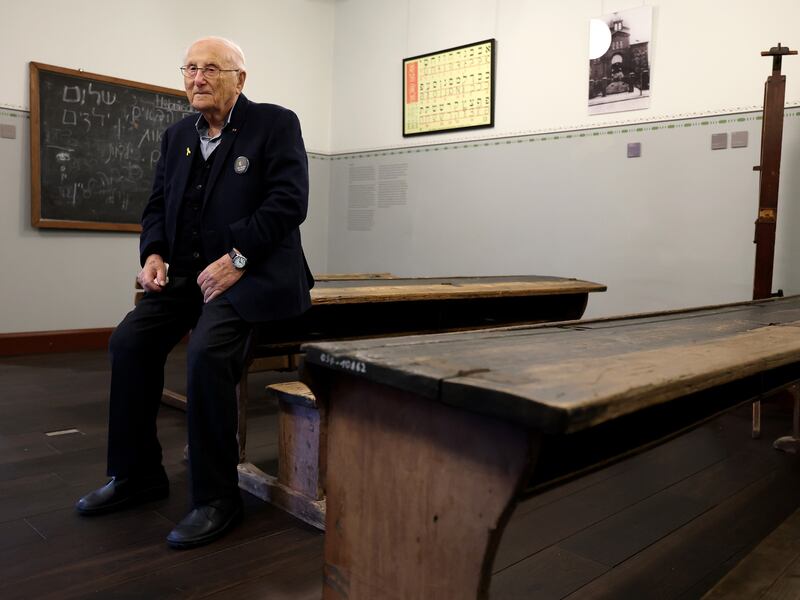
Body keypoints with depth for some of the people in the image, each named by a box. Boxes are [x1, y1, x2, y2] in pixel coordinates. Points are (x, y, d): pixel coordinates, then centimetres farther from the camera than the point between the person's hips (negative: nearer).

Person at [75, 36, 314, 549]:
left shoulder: (275, 123, -4)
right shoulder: (178, 135, 17)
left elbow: (288, 201, -15)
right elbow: (159, 204, 19)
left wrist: (236, 259, -22)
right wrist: (153, 253, -2)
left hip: (254, 273, -7)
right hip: (189, 272, 7)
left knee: (207, 351, -29)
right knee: (130, 341, -9)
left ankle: (217, 498, -13)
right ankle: (136, 476, 9)